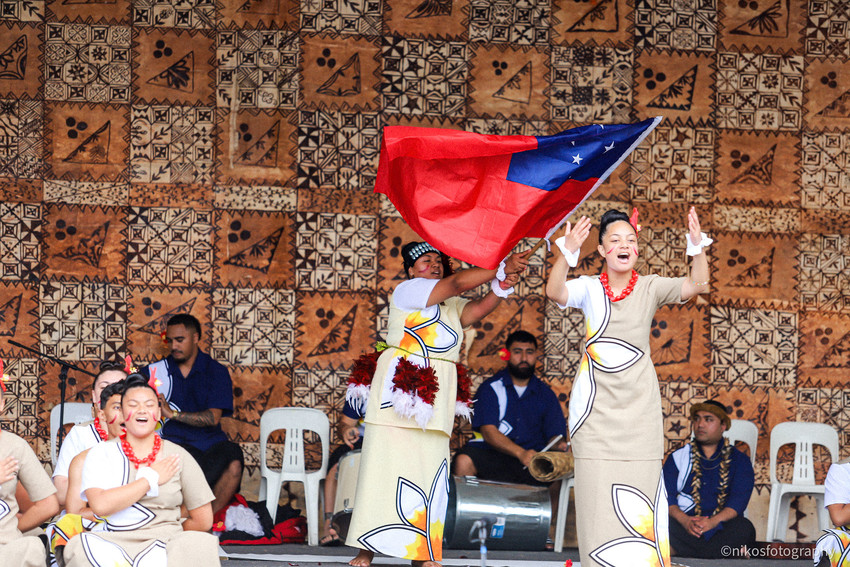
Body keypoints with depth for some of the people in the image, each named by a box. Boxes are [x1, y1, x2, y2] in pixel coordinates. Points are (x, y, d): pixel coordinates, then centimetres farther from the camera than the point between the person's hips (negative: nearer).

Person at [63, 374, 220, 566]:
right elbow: (100, 505, -10)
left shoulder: (177, 456, 11)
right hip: (112, 545, 1)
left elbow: (203, 520, 12)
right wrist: (151, 479, -4)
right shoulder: (101, 453, 10)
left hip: (164, 545, -1)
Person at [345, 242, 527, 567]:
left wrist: (501, 286, -19)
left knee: (429, 473, 0)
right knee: (384, 468, -8)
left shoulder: (453, 307, 21)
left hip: (436, 400, 6)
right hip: (398, 392, -6)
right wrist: (501, 268, -13)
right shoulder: (407, 291, 2)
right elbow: (457, 283, -9)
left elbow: (478, 308, 0)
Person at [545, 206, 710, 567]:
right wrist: (567, 252, -37)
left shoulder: (649, 288, 3)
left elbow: (696, 286, -9)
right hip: (597, 401, -1)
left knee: (640, 490, -3)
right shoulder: (589, 288, 0)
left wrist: (697, 247, -26)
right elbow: (555, 292, -20)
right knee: (597, 489, -4)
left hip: (638, 405, 1)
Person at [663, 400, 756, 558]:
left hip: (722, 525, 0)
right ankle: (725, 550, -32)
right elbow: (667, 495, 3)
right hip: (684, 525, 0)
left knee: (744, 528, -35)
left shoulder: (739, 461, 13)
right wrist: (684, 520, -19)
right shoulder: (678, 457, 17)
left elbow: (739, 499, -2)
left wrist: (713, 521, -22)